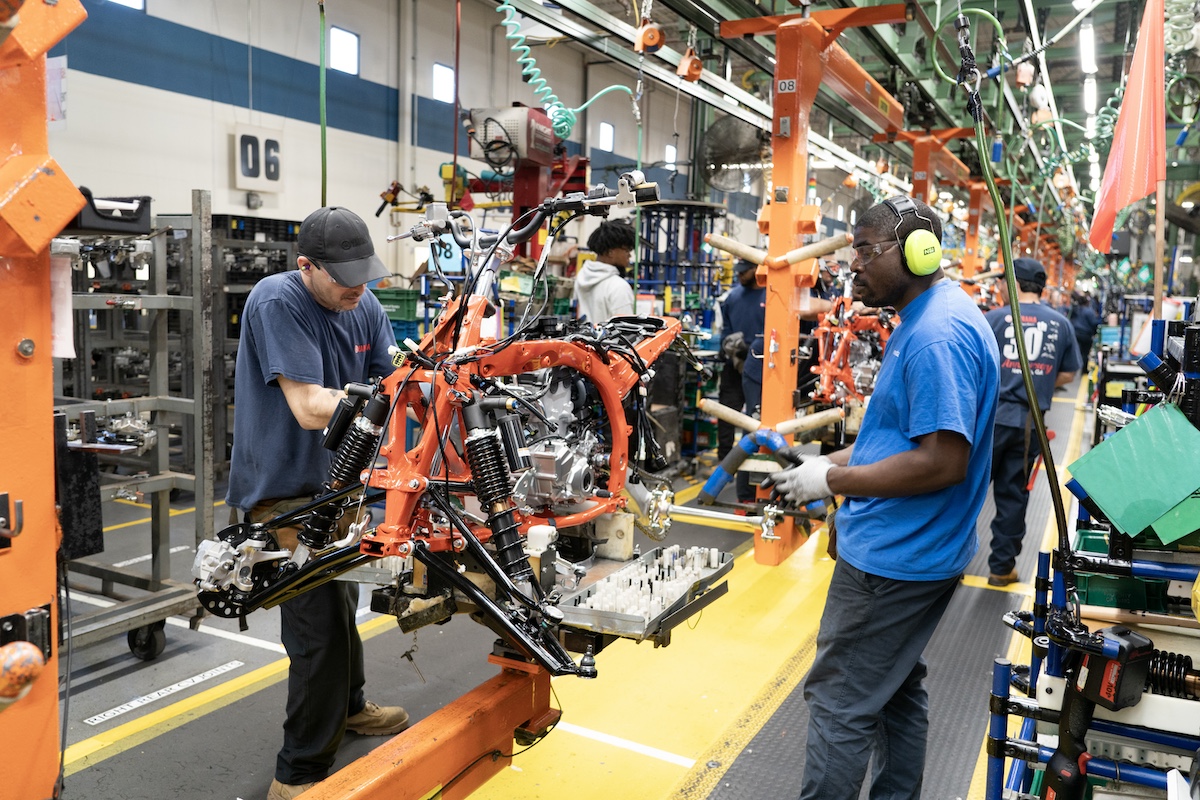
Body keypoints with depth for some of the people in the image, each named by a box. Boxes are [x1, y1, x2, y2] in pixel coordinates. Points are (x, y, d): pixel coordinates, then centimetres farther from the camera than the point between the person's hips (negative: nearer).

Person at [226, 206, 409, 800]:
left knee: (341, 599, 25)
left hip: (334, 482, 8)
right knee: (321, 624, -8)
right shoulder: (277, 302, -22)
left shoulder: (364, 307, 0)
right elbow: (310, 408, -28)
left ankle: (346, 706, 50)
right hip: (282, 490, -8)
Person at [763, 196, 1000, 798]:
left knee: (841, 703, 0)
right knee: (897, 689, 22)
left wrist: (832, 482, -18)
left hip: (891, 559, -11)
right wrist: (828, 461, 7)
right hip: (915, 551, 11)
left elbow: (941, 461, -27)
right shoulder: (924, 318, 12)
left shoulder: (938, 335, -22)